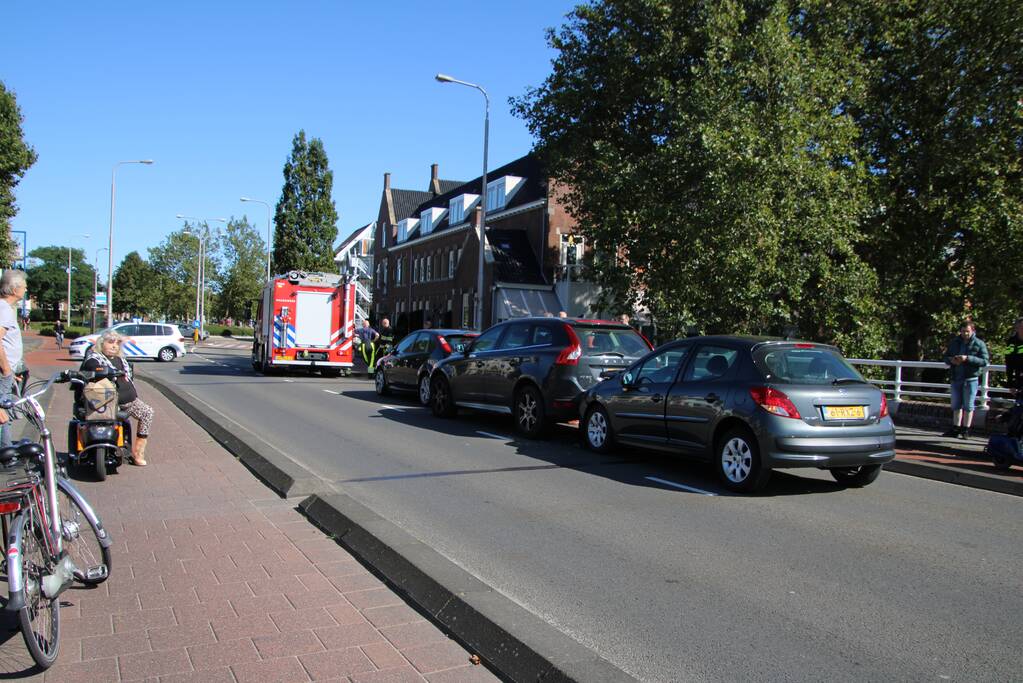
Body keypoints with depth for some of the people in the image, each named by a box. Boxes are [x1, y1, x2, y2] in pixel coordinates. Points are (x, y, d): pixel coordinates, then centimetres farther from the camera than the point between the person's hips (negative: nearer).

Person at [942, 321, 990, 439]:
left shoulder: (979, 344, -4)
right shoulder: (954, 342, 9)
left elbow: (984, 361, -11)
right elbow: (946, 357, 14)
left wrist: (968, 358, -22)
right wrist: (951, 360, -9)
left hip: (970, 379, -5)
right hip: (956, 378, 5)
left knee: (968, 406, 2)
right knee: (956, 405, 12)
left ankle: (965, 430, 9)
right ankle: (956, 428, 21)